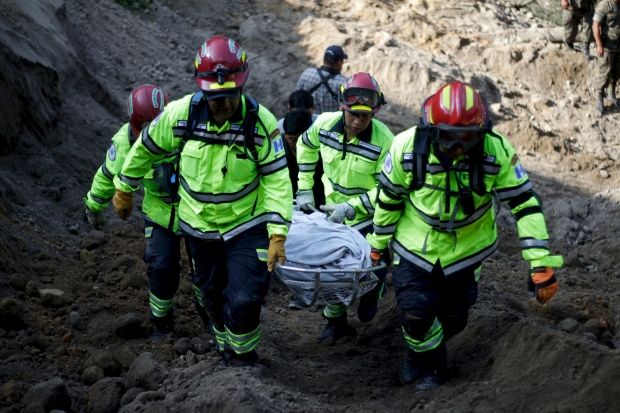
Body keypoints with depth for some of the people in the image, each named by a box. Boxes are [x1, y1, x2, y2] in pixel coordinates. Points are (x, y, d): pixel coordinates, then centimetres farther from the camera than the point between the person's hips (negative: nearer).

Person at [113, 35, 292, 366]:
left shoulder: (261, 122, -21)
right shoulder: (180, 114, -17)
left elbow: (277, 180, -18)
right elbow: (145, 149, 1)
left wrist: (278, 233, -24)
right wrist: (124, 187, 14)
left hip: (247, 226, -3)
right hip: (199, 227, 3)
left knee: (244, 301, -13)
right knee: (213, 297, 19)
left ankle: (245, 357, 15)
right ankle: (228, 349, 45)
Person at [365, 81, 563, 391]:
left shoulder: (497, 152, -26)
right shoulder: (407, 147, -24)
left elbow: (525, 203, -19)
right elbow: (389, 198, -7)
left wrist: (542, 263, -23)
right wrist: (378, 243, 5)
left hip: (466, 250, 1)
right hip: (415, 246, -1)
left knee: (453, 319, 14)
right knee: (416, 314, -8)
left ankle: (423, 359, 47)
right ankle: (428, 363, 26)